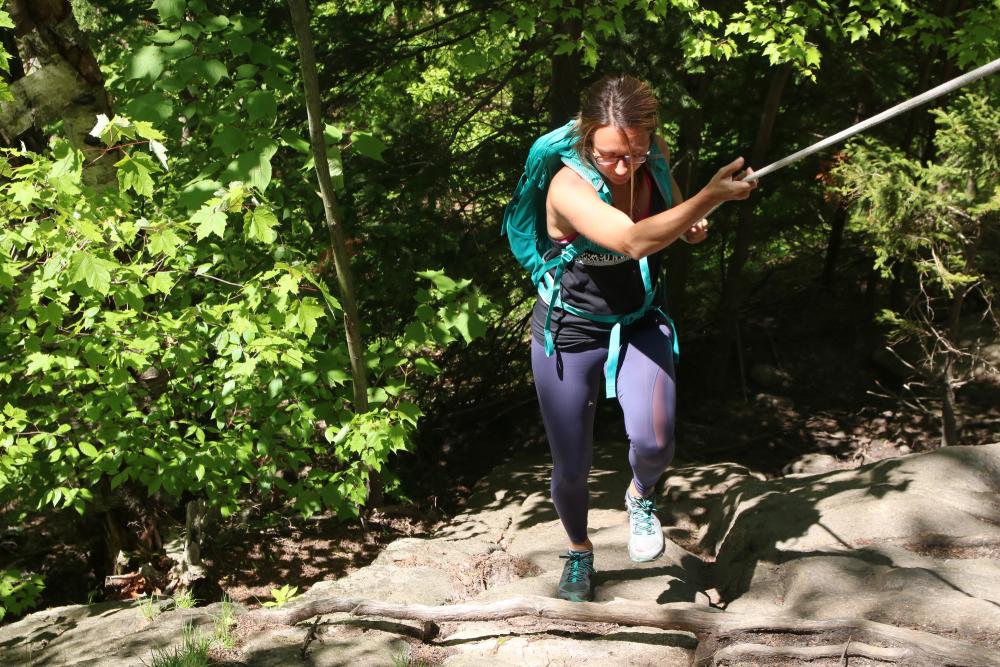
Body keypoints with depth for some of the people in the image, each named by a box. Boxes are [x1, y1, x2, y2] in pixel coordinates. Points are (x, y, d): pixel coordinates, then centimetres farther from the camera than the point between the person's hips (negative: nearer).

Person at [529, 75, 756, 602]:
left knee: (654, 441, -22)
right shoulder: (569, 187, -30)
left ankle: (640, 496, 16)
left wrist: (687, 222, -6)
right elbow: (635, 241, -47)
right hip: (569, 334, -3)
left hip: (640, 325, 3)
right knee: (570, 469, 7)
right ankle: (579, 552, 41)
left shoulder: (656, 161, -12)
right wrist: (711, 197, -51)